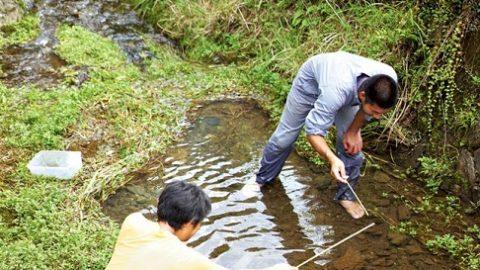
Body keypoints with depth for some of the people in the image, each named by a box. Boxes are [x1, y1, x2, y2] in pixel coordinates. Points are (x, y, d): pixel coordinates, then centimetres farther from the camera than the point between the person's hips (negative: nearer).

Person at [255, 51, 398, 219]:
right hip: (312, 79, -3)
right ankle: (262, 179, 32)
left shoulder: (389, 78, -35)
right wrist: (332, 159, -55)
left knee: (352, 144, -7)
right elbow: (313, 131, -40)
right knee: (284, 136, 8)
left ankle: (345, 194, 14)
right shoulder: (337, 91, -50)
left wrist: (354, 131, -10)